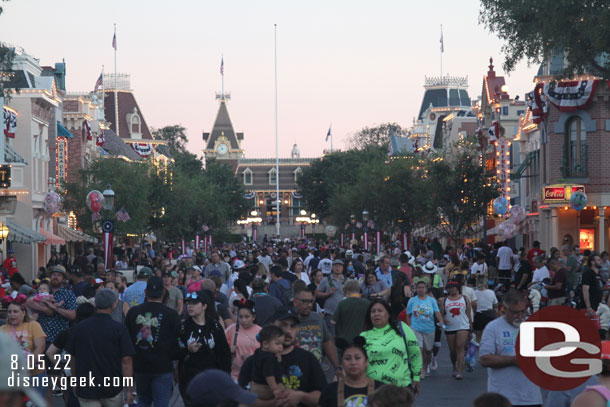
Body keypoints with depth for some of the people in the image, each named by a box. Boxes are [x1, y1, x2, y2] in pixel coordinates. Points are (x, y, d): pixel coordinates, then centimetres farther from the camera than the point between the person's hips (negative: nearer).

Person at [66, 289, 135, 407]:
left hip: (85, 389, 1)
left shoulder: (79, 328, -1)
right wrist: (129, 389, -5)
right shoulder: (119, 328, -9)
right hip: (112, 388, -1)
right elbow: (126, 361, -12)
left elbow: (72, 358, 6)